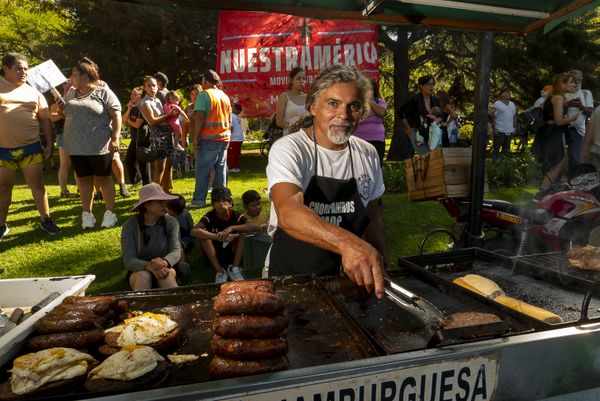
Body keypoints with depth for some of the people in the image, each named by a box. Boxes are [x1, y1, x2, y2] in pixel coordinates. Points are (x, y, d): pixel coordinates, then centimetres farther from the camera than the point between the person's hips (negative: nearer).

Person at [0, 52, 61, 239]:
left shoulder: (34, 92, 6)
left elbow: (46, 120, 8)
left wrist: (49, 144, 3)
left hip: (30, 148, 0)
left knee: (36, 184, 3)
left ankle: (46, 220, 14)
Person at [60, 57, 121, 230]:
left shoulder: (103, 92, -6)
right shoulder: (71, 94, 14)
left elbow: (116, 116, -10)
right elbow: (63, 113, 25)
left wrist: (115, 139, -18)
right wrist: (59, 107, 2)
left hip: (99, 146, -6)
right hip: (76, 147, 6)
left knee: (103, 178, 4)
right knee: (84, 179, 10)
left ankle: (110, 212, 14)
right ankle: (87, 214, 18)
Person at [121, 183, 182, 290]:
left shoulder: (171, 222, -3)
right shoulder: (130, 225, -8)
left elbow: (176, 251, -11)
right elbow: (129, 261, -14)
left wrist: (164, 262, -35)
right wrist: (149, 266, -36)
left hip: (166, 269, 1)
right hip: (139, 271, 0)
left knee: (166, 274, -33)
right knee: (144, 276, -34)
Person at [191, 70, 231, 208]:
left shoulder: (204, 94, -7)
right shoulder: (225, 96, 15)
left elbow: (199, 117, -15)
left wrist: (196, 137, -12)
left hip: (208, 139, -6)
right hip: (224, 138, 7)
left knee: (202, 170, -2)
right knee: (221, 168, 9)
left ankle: (199, 200, -2)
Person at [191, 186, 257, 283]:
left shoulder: (235, 215, -9)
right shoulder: (209, 217, -13)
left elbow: (254, 226, -24)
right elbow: (194, 231, -32)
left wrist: (232, 228, -34)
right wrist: (217, 237, -43)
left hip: (232, 254, 1)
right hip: (214, 256, -1)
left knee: (242, 232, -19)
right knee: (203, 235, -25)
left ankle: (234, 268, -16)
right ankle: (219, 271, -23)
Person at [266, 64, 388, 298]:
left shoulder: (368, 154, 3)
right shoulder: (288, 149, -15)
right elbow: (288, 213, -34)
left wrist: (379, 268, 5)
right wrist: (347, 243, -48)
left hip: (348, 279, 2)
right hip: (288, 277, -2)